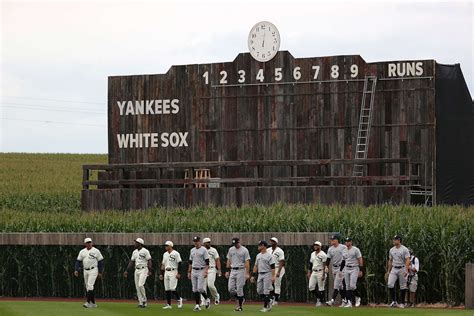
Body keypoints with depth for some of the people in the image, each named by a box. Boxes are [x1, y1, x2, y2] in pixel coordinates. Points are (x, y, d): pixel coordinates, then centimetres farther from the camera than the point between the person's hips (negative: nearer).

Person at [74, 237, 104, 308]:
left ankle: (88, 302, -22)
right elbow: (78, 261, 10)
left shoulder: (96, 251, -2)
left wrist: (100, 272, -4)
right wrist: (76, 270, -4)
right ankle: (93, 303, 16)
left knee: (90, 286, -17)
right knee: (87, 287, 8)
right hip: (85, 271, 6)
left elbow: (101, 261, -1)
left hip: (93, 270, -6)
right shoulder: (82, 252, 10)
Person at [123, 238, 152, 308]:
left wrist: (149, 270, -24)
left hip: (143, 270, -8)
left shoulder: (145, 251, -8)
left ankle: (144, 300, -4)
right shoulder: (134, 252, 14)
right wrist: (127, 271, 12)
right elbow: (131, 262, 18)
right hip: (136, 270, 8)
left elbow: (149, 261, -13)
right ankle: (140, 303, 9)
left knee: (140, 285, -19)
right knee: (137, 286, 4)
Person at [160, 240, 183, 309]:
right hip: (166, 272, 7)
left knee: (172, 288, -14)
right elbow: (163, 264, 19)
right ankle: (168, 304, 6)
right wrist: (161, 274, 14)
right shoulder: (165, 254, 15)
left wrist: (178, 273, -17)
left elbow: (179, 263, -10)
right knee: (167, 289, 4)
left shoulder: (175, 253, -7)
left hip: (173, 272, -7)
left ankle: (179, 299, 8)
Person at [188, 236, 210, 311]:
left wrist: (206, 271, -19)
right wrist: (189, 272, 15)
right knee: (195, 289, 4)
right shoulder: (192, 250, 14)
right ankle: (197, 305, 7)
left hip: (201, 271, -6)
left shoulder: (204, 250, -6)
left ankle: (207, 299, 11)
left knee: (200, 288, -14)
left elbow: (207, 262, -10)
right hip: (194, 271, 6)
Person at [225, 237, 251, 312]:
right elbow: (229, 261, 17)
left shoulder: (244, 250, -6)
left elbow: (247, 262, -9)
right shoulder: (231, 249, 11)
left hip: (241, 270, -6)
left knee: (239, 289, -6)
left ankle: (240, 306, 3)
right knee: (231, 289, -1)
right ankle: (241, 299, 22)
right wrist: (227, 271, 12)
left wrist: (247, 273, -15)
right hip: (232, 270, 6)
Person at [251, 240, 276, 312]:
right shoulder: (258, 256, 15)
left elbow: (272, 267, -13)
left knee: (266, 291, -8)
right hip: (260, 274, 8)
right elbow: (256, 266, 19)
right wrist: (253, 276, 13)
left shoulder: (269, 255, -8)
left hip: (267, 274, -8)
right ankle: (268, 304, 19)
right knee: (259, 291, 6)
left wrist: (273, 276, -22)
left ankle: (265, 307, -3)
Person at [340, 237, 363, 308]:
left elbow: (360, 260, -9)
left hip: (354, 268, -6)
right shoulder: (344, 251, 12)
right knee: (347, 286, 3)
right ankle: (349, 302, 5)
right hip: (346, 269, 6)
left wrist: (360, 270, -14)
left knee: (352, 285, -16)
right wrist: (340, 270, 13)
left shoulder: (355, 250, -6)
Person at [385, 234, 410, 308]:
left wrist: (406, 270, -27)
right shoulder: (391, 250, 11)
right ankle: (394, 301, -1)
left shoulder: (404, 249, -7)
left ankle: (402, 303, 9)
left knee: (402, 286, 1)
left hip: (402, 269, -5)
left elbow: (408, 260, -15)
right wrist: (388, 271, 17)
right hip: (394, 269, 5)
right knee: (390, 284, -11)